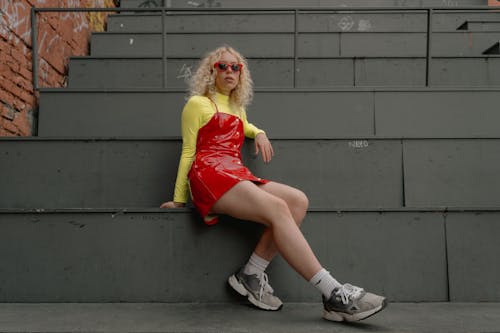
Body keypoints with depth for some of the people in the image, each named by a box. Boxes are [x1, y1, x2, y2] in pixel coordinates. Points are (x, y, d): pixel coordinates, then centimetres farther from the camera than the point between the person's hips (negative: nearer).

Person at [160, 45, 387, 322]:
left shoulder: (237, 109, 29)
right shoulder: (198, 103, 10)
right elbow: (188, 151, 7)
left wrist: (259, 134, 25)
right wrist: (179, 199, 7)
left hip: (237, 175, 8)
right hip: (209, 175, -7)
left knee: (298, 201, -18)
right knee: (277, 209, -30)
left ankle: (251, 275, -19)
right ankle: (334, 295, -35)